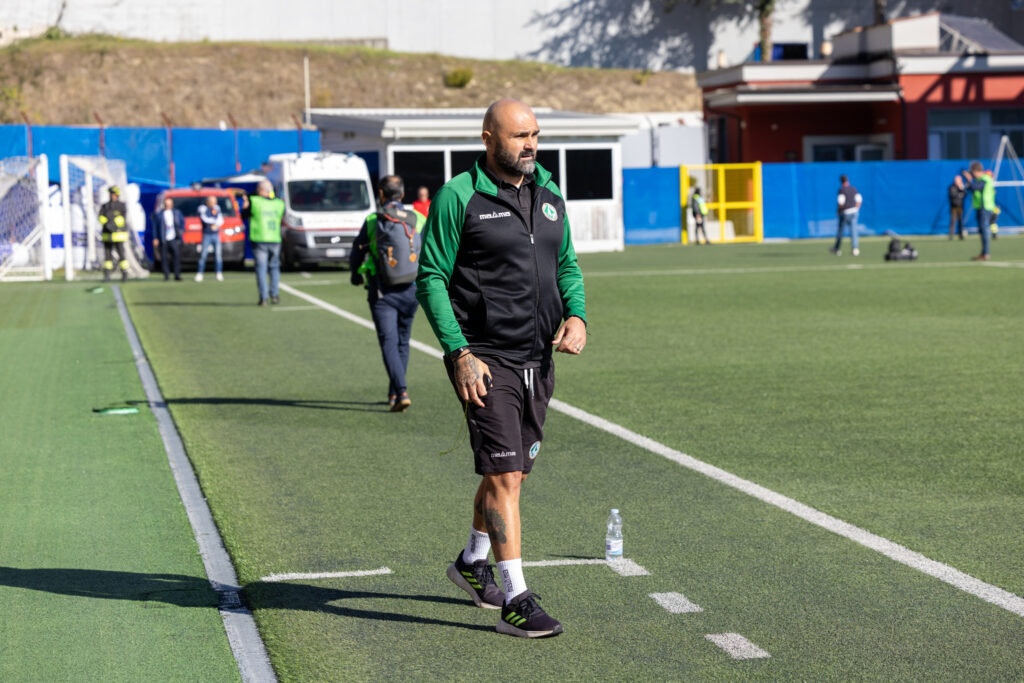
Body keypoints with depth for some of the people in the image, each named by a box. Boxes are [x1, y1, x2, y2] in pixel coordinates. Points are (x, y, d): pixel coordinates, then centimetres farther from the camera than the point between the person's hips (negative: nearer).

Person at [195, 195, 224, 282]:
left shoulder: (217, 208, 9)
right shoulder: (203, 208, -2)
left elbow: (221, 220, 3)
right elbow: (204, 219, -16)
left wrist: (216, 225, -15)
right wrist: (215, 221, -7)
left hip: (216, 235, 3)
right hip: (206, 235, -3)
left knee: (218, 254, 0)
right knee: (203, 255, -6)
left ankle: (219, 274, 5)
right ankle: (200, 273, -1)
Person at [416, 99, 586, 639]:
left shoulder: (548, 195, 10)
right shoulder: (458, 198, -9)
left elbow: (566, 266, 19)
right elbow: (431, 280, -9)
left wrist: (576, 316, -1)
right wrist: (460, 354, -16)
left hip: (537, 358, 7)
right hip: (484, 359, -7)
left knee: (513, 471, 17)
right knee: (503, 476, -10)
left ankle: (473, 561, 40)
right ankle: (515, 600, -7)